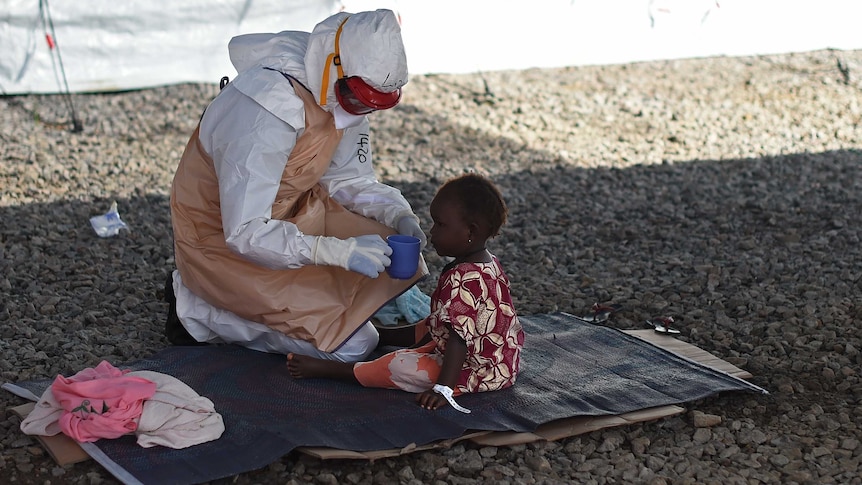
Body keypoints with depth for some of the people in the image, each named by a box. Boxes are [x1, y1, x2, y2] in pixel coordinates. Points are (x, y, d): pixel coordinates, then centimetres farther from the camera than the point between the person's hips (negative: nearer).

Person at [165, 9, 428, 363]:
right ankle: (197, 311, -2)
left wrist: (397, 214, -15)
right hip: (223, 241, -9)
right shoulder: (265, 113, -34)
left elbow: (349, 179, 4)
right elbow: (245, 234, -35)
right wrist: (338, 251, -41)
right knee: (352, 345, -14)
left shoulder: (342, 95, -9)